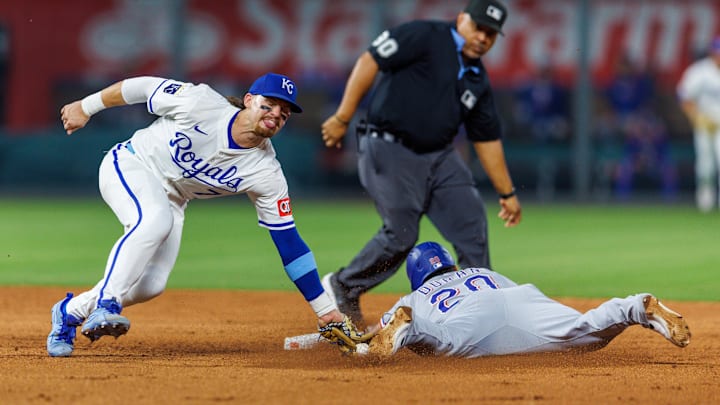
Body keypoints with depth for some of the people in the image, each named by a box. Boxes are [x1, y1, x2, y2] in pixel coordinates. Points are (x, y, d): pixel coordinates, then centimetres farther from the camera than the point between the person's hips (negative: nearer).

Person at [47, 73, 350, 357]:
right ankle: (106, 304, -30)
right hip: (129, 164, -5)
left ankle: (70, 312, 11)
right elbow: (144, 87, -12)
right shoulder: (200, 103, -27)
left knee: (151, 284, -13)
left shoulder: (266, 173, -18)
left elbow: (288, 242, -14)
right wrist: (86, 106, -1)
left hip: (171, 198, 5)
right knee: (155, 220, -37)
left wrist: (325, 309, -16)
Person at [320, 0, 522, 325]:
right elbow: (370, 61, -14)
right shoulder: (425, 37, -9)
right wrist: (342, 118, -19)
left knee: (471, 221, -2)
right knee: (401, 234, -9)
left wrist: (507, 193, 18)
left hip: (440, 156, 7)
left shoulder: (478, 80, 13)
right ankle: (342, 286, 13)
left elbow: (487, 139, 18)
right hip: (389, 152, -7)